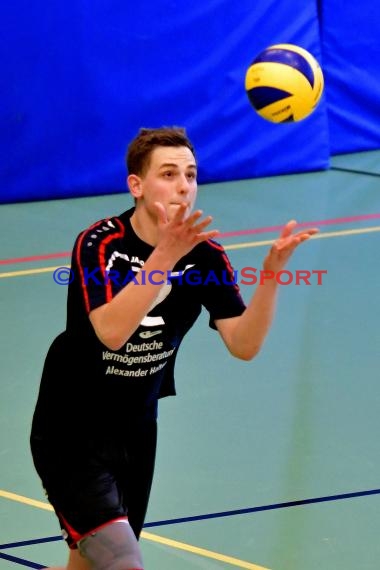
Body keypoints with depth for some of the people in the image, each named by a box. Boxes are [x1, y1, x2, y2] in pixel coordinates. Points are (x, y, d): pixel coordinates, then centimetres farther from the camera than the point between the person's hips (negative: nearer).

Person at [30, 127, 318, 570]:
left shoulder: (205, 255, -3)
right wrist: (165, 254, -42)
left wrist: (271, 271, -25)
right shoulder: (99, 245, -19)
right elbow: (112, 331, -35)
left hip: (136, 433, 6)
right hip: (71, 437, -6)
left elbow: (243, 345, -11)